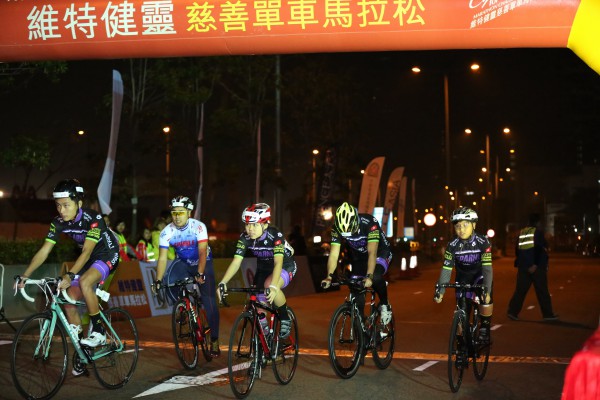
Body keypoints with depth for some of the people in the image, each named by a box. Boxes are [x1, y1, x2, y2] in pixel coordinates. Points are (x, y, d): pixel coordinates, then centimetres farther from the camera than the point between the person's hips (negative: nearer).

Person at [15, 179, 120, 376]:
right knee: (69, 304, -4)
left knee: (84, 282, -34)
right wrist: (24, 275, -24)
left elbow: (86, 252, -35)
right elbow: (44, 251, -14)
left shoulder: (93, 219, -29)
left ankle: (98, 331, -20)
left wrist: (69, 275, -47)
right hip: (88, 260, 7)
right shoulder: (58, 223, -12)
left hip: (108, 255, -7)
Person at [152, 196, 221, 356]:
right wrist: (158, 280, -31)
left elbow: (202, 252, -33)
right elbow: (162, 258, -20)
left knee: (209, 302, -11)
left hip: (203, 263, -3)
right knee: (168, 281, -28)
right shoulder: (167, 232, -19)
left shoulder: (198, 227, -25)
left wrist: (200, 274, -45)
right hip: (183, 263, 3)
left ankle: (214, 341, 0)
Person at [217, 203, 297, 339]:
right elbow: (236, 262, -25)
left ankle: (285, 319, -12)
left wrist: (273, 287, -58)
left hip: (285, 266, -5)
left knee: (269, 285, -34)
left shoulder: (275, 235, -32)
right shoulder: (244, 238, -20)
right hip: (264, 268, 5)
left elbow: (278, 262, -43)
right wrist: (223, 283, -39)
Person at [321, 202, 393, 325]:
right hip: (358, 258, 4)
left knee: (375, 277, -34)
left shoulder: (369, 223, -35)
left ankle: (384, 305, -8)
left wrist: (369, 276, -55)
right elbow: (334, 254, -29)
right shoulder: (337, 229, -25)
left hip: (380, 254, -4)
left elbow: (372, 253, -43)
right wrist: (329, 276, -45)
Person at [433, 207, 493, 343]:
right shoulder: (452, 245, -21)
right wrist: (440, 292, -33)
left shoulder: (483, 242, -26)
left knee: (486, 298, -23)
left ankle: (485, 327, -1)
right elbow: (446, 269, -23)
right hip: (463, 277, 1)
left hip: (480, 275, -1)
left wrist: (486, 291, -41)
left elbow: (487, 268, -31)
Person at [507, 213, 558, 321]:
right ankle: (547, 314, 5)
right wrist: (535, 264, -20)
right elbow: (539, 249, -18)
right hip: (536, 267, -6)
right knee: (542, 291, 1)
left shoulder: (521, 233, 12)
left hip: (523, 266, 6)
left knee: (520, 289, 7)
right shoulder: (538, 232, -7)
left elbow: (517, 249, 16)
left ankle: (513, 311, 0)